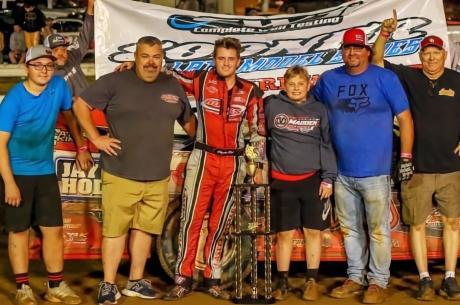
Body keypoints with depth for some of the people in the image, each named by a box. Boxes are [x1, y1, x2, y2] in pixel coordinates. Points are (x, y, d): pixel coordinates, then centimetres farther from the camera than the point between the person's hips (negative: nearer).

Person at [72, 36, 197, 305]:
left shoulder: (173, 87, 8)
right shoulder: (115, 82, -4)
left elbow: (188, 120, 19)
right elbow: (81, 104, 0)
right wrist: (96, 138, -8)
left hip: (158, 177, 4)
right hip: (121, 174, -4)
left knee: (145, 228, 13)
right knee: (115, 230, 0)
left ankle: (136, 281, 25)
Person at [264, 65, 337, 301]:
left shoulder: (319, 109, 4)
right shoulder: (272, 106, 2)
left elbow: (327, 144, 3)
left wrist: (328, 178, -3)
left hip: (313, 180, 1)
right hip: (282, 181, 0)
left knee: (314, 232, 5)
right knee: (284, 234, 5)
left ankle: (312, 281, 17)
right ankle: (282, 282, 16)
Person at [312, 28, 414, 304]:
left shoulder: (385, 78, -5)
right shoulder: (328, 80, 6)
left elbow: (405, 118, -4)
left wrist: (406, 157, -8)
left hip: (375, 171, -4)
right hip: (342, 172, 4)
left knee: (378, 230, 4)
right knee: (350, 229, 15)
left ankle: (378, 282, 15)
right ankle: (355, 278, 28)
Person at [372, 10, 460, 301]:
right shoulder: (409, 77, 1)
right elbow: (377, 60, -4)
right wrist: (385, 33, -19)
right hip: (417, 167, -1)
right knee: (417, 223, 5)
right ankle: (425, 279, 16)